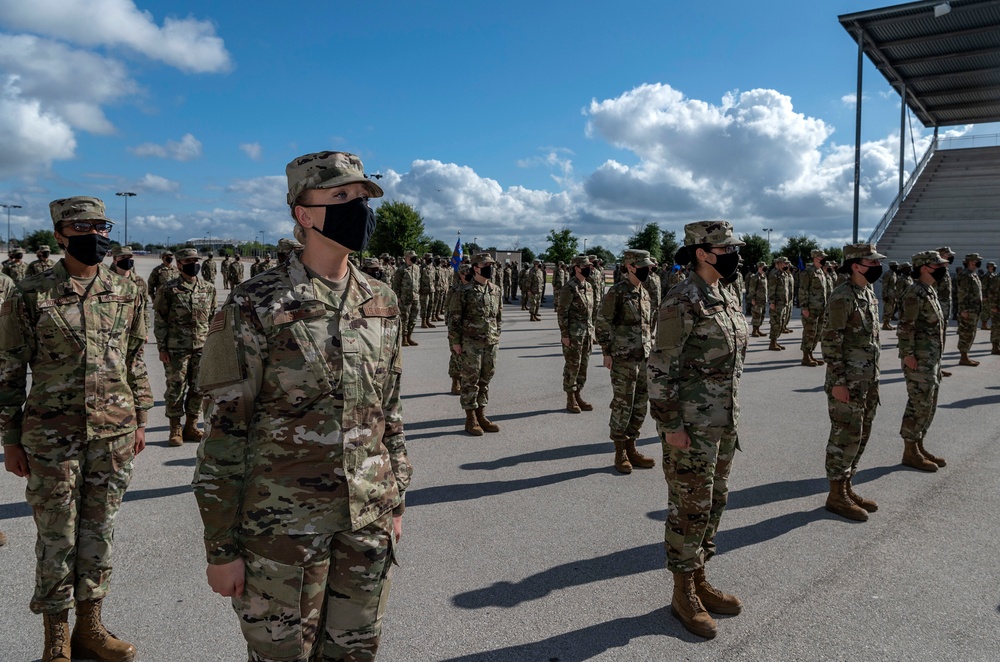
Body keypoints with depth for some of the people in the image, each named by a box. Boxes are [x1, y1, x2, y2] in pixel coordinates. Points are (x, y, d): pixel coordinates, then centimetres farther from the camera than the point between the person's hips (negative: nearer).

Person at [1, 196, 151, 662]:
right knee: (57, 537, 7)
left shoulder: (125, 292, 5)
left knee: (100, 532, 12)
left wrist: (140, 421, 11)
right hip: (51, 436, -3)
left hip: (115, 431, 3)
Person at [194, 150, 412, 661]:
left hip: (369, 522, 5)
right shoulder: (254, 308, -12)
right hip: (284, 525, -4)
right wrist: (221, 548, -7)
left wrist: (395, 502, 12)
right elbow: (223, 435, -9)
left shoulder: (381, 303, 4)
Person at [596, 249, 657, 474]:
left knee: (640, 405, 11)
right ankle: (620, 453, 11)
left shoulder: (646, 293, 12)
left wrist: (651, 349, 16)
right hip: (623, 358, -7)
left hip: (644, 357, 7)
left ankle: (631, 448, 22)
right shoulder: (616, 292, -10)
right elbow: (603, 324, -10)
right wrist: (607, 353, -13)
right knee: (622, 405, -1)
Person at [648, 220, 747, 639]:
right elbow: (662, 366, -18)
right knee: (690, 506, 2)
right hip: (692, 422, -8)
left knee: (714, 502, 16)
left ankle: (699, 581, 31)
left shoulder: (727, 298, 10)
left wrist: (732, 416, 18)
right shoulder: (681, 301, -16)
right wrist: (670, 424, -19)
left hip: (724, 420, 9)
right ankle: (683, 595, 18)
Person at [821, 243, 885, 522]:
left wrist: (874, 378, 19)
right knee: (846, 436, -3)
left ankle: (846, 487, 26)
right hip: (847, 381, -9)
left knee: (861, 435, 14)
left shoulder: (869, 294, 12)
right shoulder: (842, 297, -16)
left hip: (868, 380, 9)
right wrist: (837, 382, -20)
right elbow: (831, 342, -19)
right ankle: (836, 496, 8)